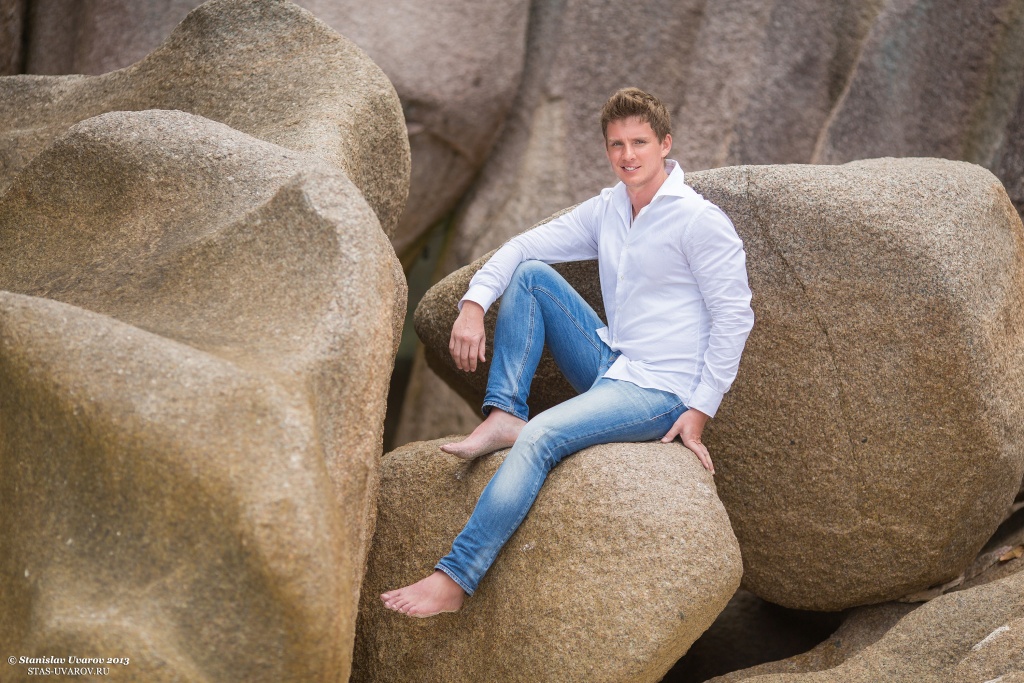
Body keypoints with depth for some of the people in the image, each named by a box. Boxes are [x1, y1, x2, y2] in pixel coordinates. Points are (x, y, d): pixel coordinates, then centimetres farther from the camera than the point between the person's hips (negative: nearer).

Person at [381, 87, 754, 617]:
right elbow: (523, 247, 11)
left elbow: (734, 316, -12)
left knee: (541, 437, -29)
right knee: (530, 272, -2)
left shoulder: (700, 220, -12)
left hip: (659, 393, -8)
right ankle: (504, 416, -10)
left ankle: (455, 579, -31)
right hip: (609, 364, 8)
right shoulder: (606, 209, 10)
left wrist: (700, 410, -14)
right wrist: (473, 303, -7)